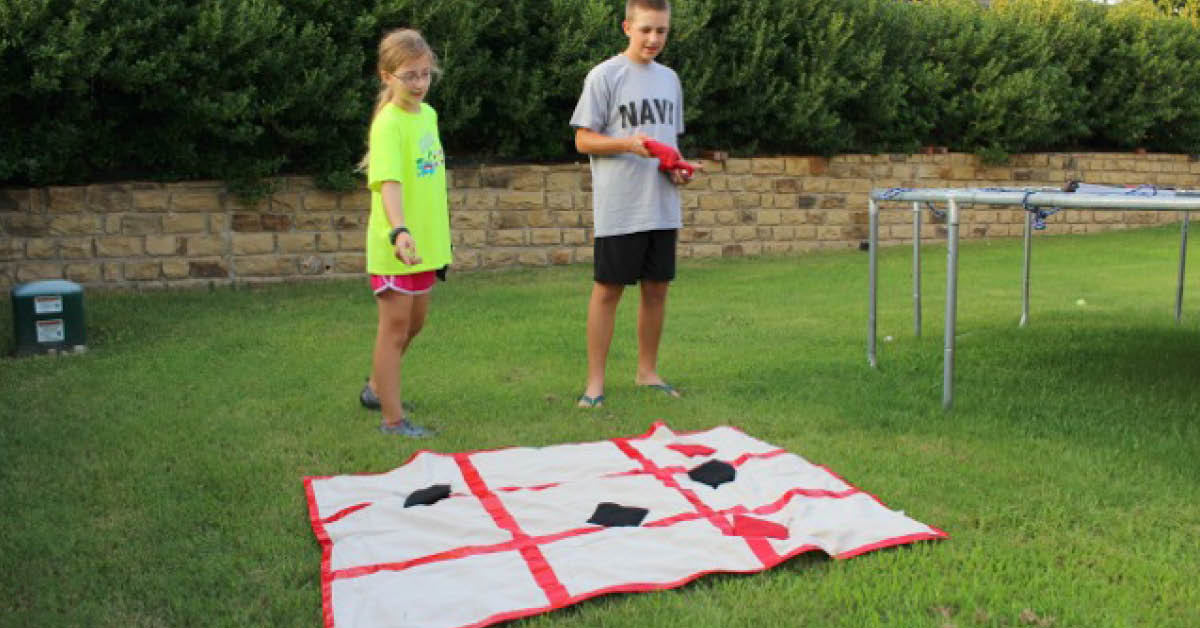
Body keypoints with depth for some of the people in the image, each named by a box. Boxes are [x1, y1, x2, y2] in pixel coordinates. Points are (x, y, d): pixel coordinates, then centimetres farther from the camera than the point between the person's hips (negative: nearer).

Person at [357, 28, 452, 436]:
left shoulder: (428, 113, 7)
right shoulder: (388, 123, -18)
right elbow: (389, 182, -31)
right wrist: (400, 231, -46)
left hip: (427, 240, 8)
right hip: (396, 244, -8)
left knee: (414, 323, 20)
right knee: (395, 328, 2)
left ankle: (376, 389, 41)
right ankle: (393, 419, 12)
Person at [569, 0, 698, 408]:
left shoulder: (669, 79, 14)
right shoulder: (605, 76, -5)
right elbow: (583, 140, -6)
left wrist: (678, 167, 2)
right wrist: (628, 144, -21)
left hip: (662, 207, 6)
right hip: (619, 208, -6)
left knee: (656, 288, 10)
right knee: (608, 290, -1)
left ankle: (647, 371, 24)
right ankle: (595, 381, 7)